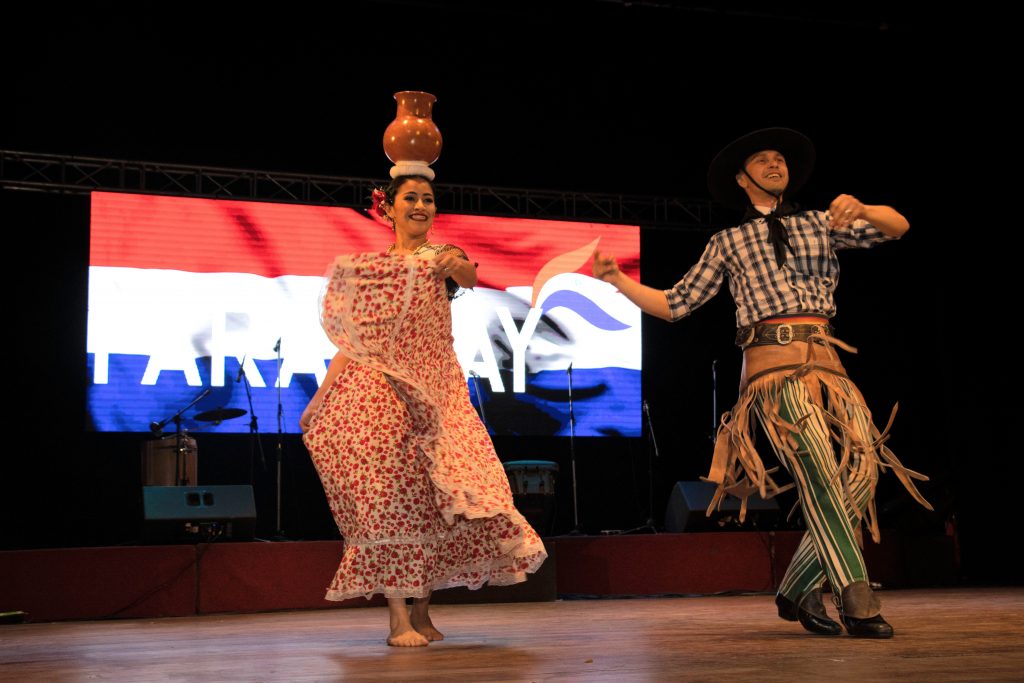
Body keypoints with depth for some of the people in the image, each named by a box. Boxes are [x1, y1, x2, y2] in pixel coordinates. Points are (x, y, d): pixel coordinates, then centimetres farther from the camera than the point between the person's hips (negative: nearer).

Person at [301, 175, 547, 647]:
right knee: (388, 495, -10)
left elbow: (469, 277, -17)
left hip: (434, 391, 0)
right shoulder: (365, 267, 13)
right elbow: (350, 340, 14)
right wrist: (320, 396, 6)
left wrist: (458, 266, -40)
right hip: (380, 392, 0)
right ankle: (398, 616, -10)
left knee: (439, 495, -9)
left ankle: (422, 609, 5)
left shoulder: (441, 256, 7)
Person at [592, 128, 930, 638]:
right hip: (774, 364, -3)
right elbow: (674, 304, 18)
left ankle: (797, 590, 1)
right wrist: (618, 281, 5)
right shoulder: (727, 243, 19)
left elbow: (897, 227, 12)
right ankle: (856, 598, -31)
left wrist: (861, 209, -9)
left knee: (861, 471, -12)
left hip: (826, 363, 3)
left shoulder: (819, 225, 23)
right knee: (817, 467, -25)